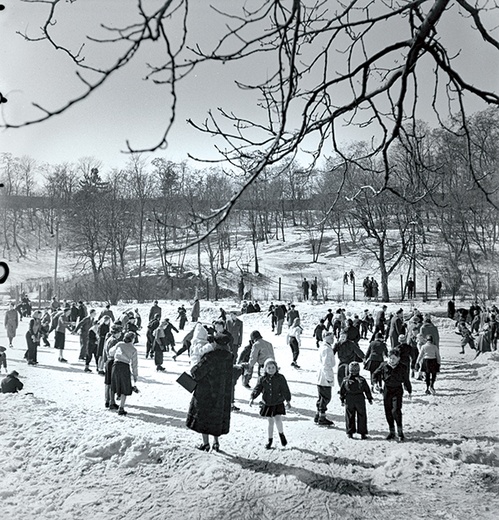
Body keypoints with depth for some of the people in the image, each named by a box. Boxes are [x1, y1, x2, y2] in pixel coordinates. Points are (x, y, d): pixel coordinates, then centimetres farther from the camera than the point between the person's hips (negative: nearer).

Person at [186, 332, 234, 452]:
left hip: (206, 392, -5)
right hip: (223, 393, 6)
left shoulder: (210, 357, -23)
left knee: (203, 415, 9)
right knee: (218, 415, 18)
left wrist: (193, 369, 4)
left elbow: (197, 372, -21)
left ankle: (206, 443, 13)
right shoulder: (229, 357, -4)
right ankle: (216, 442, 23)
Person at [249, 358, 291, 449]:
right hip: (267, 404, 2)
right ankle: (270, 440, 22)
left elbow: (285, 390, 0)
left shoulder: (280, 378, -6)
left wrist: (288, 400, 1)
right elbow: (257, 389, -5)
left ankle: (281, 434, 14)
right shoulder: (262, 379, -3)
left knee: (278, 419, -14)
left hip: (278, 403, -2)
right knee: (270, 422, 8)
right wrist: (252, 397, -19)